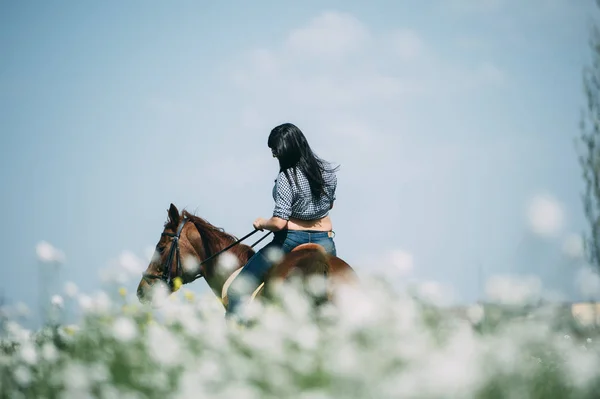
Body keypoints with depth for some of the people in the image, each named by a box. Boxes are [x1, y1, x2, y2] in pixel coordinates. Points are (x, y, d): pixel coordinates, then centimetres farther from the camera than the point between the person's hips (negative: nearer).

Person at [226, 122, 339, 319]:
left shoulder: (286, 179, -20)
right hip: (324, 240, 6)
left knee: (237, 289, 1)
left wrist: (261, 223, -2)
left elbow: (279, 222, -21)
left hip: (291, 239, -6)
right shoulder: (327, 170, 0)